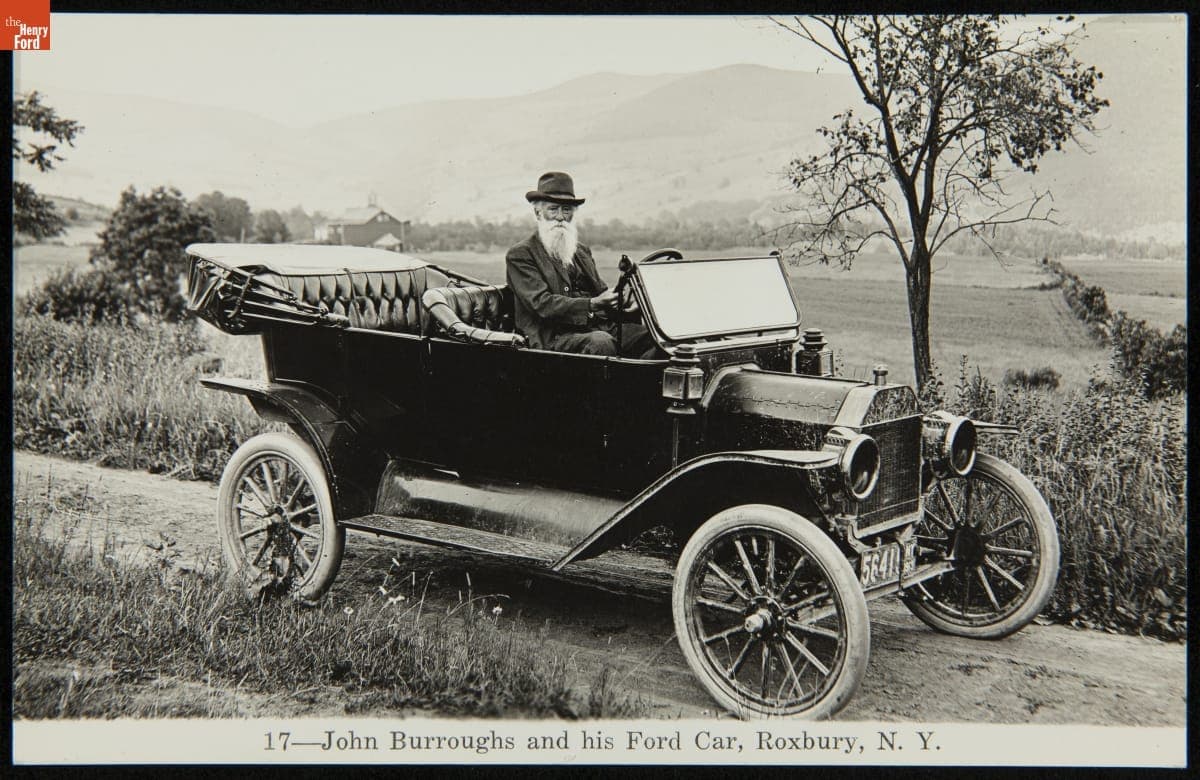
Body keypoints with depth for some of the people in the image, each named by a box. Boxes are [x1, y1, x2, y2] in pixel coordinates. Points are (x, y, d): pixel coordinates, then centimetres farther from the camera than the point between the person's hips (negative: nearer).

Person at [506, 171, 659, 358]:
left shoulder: (582, 251, 26)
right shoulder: (519, 255, 3)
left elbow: (602, 293, 20)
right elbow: (542, 304, -11)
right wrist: (592, 305, -22)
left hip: (600, 328, 7)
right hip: (555, 338, -7)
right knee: (601, 342, -37)